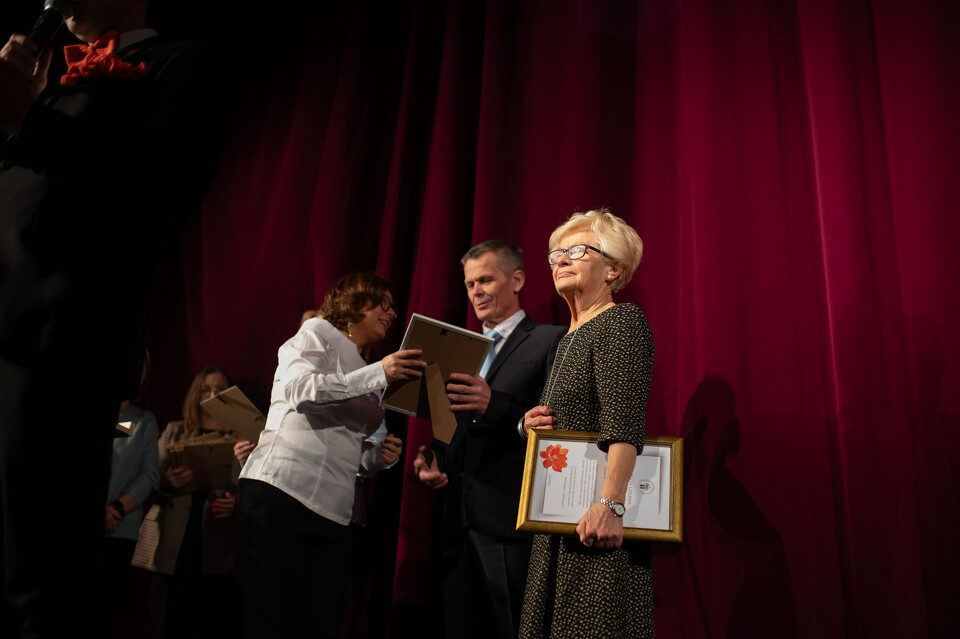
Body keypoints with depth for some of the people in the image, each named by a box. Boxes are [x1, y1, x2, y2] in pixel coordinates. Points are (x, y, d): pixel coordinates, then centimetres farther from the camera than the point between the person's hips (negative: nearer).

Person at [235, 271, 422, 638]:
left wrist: (381, 455, 0)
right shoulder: (319, 333, 8)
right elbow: (301, 389, -12)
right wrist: (379, 374, -16)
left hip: (333, 512, 7)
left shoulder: (368, 379, 25)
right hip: (281, 492, -6)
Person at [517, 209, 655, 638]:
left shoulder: (621, 321, -8)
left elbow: (624, 423, -21)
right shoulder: (568, 339, 20)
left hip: (598, 523, -9)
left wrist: (611, 504, -31)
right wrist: (531, 426, 6)